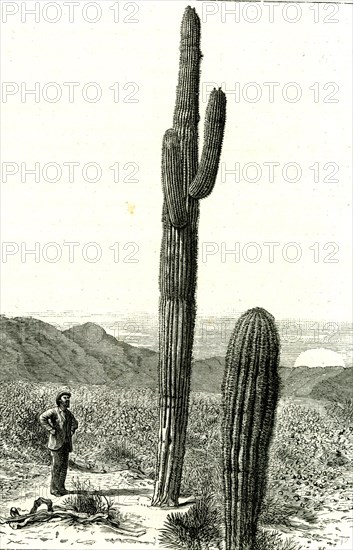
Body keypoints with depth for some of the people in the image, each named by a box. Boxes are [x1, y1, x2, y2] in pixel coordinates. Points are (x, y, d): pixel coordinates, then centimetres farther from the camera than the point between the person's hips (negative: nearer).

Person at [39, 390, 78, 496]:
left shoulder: (68, 413, 12)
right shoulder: (54, 411, -11)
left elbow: (75, 423, 30)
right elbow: (42, 418, -27)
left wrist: (72, 431, 12)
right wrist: (50, 429, -23)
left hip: (66, 442, 7)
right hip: (56, 442, -7)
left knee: (64, 465, 8)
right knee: (57, 465, -4)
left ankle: (61, 487, 17)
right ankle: (53, 488, 4)